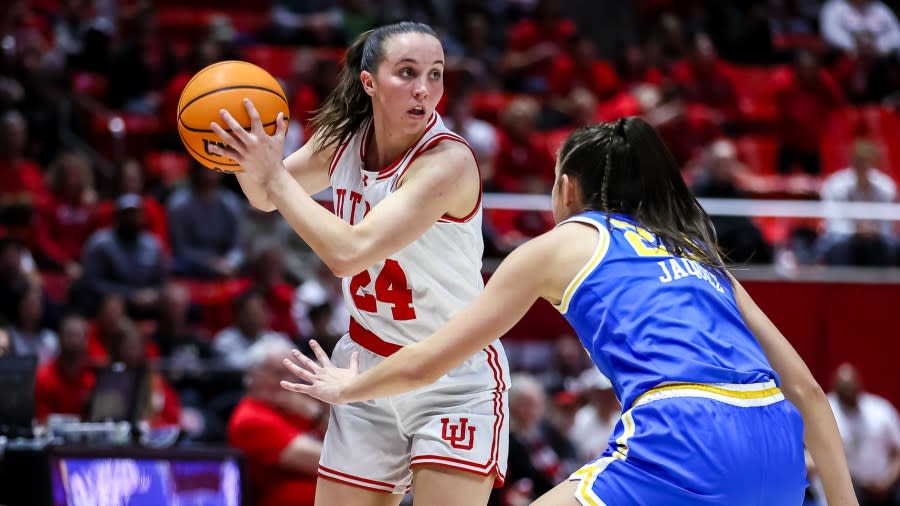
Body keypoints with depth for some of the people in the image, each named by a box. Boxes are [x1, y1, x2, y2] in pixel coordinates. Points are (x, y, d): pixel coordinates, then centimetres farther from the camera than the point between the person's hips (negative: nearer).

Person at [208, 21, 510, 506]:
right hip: (367, 370, 6)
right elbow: (266, 197, 12)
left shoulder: (448, 160, -25)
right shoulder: (343, 139, -4)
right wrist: (249, 160, -11)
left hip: (454, 379, -6)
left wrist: (272, 172, -26)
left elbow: (348, 252, -33)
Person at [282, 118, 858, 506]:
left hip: (682, 445, -6)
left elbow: (424, 363, 23)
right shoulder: (696, 252, 30)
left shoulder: (561, 244, 18)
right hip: (778, 452, 6)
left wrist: (346, 387, 41)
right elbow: (804, 387, 23)